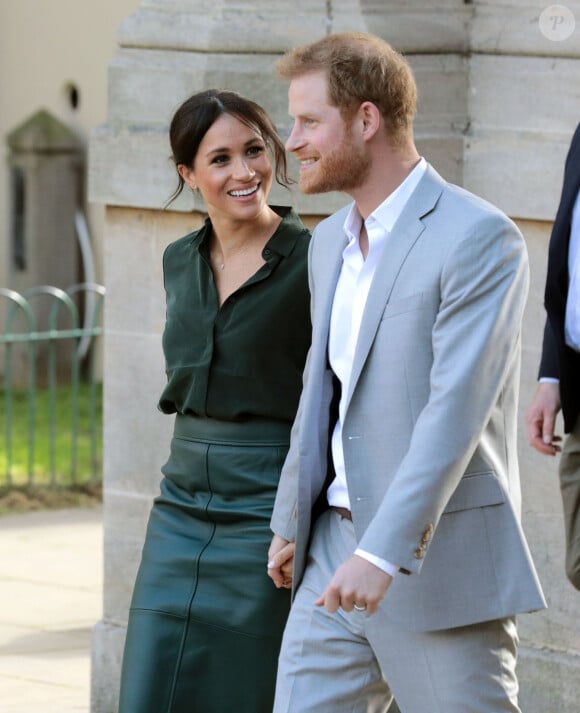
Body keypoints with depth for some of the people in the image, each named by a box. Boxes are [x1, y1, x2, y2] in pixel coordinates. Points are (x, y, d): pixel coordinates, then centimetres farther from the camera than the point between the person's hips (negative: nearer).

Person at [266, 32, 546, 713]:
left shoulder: (479, 238, -14)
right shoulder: (330, 242, 14)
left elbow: (457, 409, -22)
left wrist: (383, 553, -27)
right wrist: (290, 522, 24)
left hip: (441, 559, -7)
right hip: (337, 553, 8)